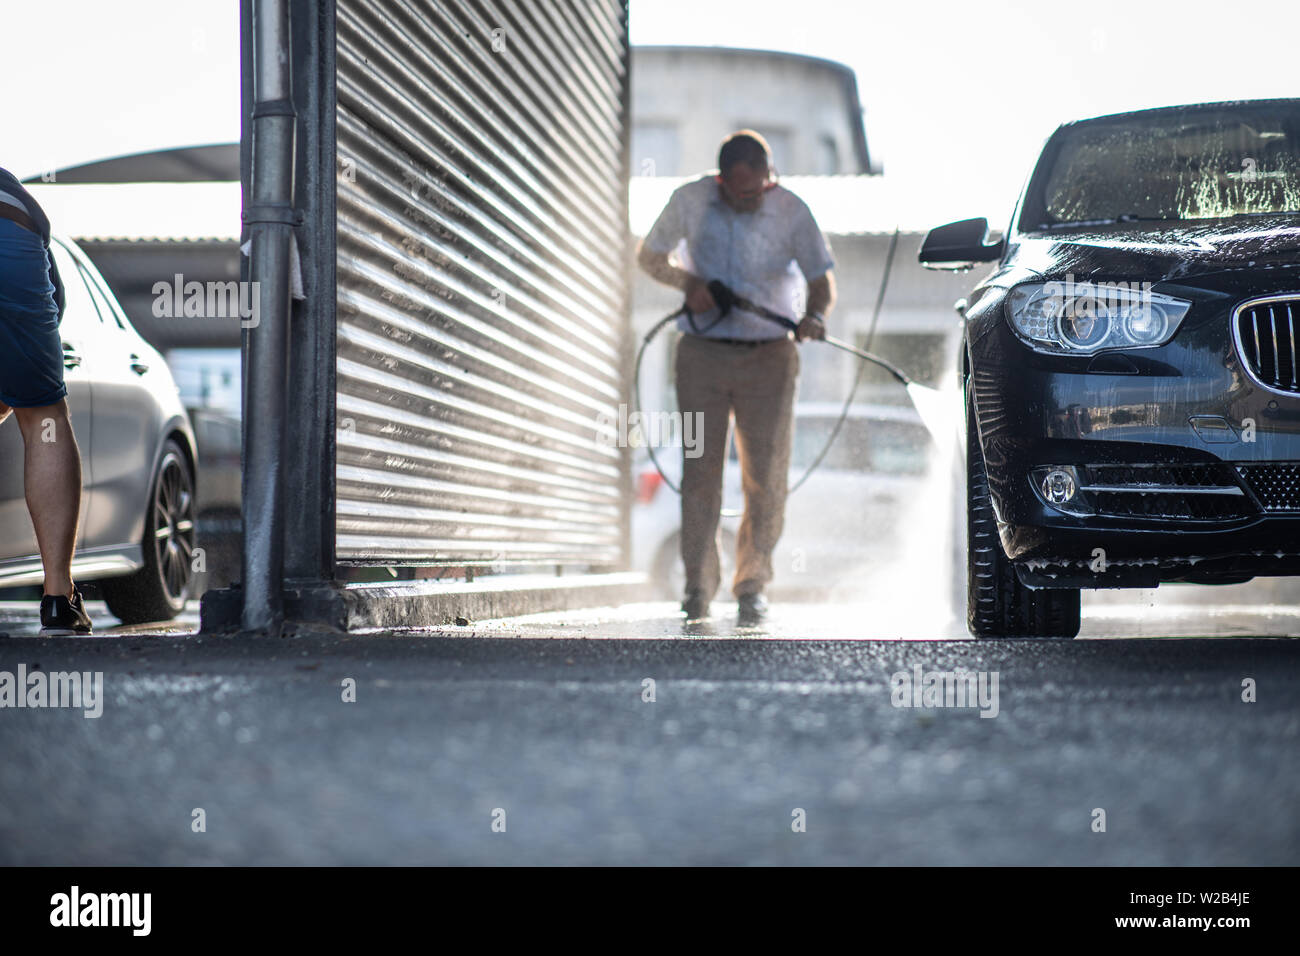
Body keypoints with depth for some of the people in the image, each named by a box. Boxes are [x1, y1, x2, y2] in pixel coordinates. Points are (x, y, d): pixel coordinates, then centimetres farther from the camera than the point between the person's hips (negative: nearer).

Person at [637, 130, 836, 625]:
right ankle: (698, 584, 5)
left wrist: (814, 316, -28)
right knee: (700, 466, -4)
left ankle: (752, 585, 14)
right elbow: (649, 255, 10)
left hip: (769, 357, 0)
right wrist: (690, 282, -9)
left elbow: (822, 281, -5)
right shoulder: (690, 201, -3)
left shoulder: (791, 211, -6)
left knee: (767, 473, -1)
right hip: (702, 352, 0)